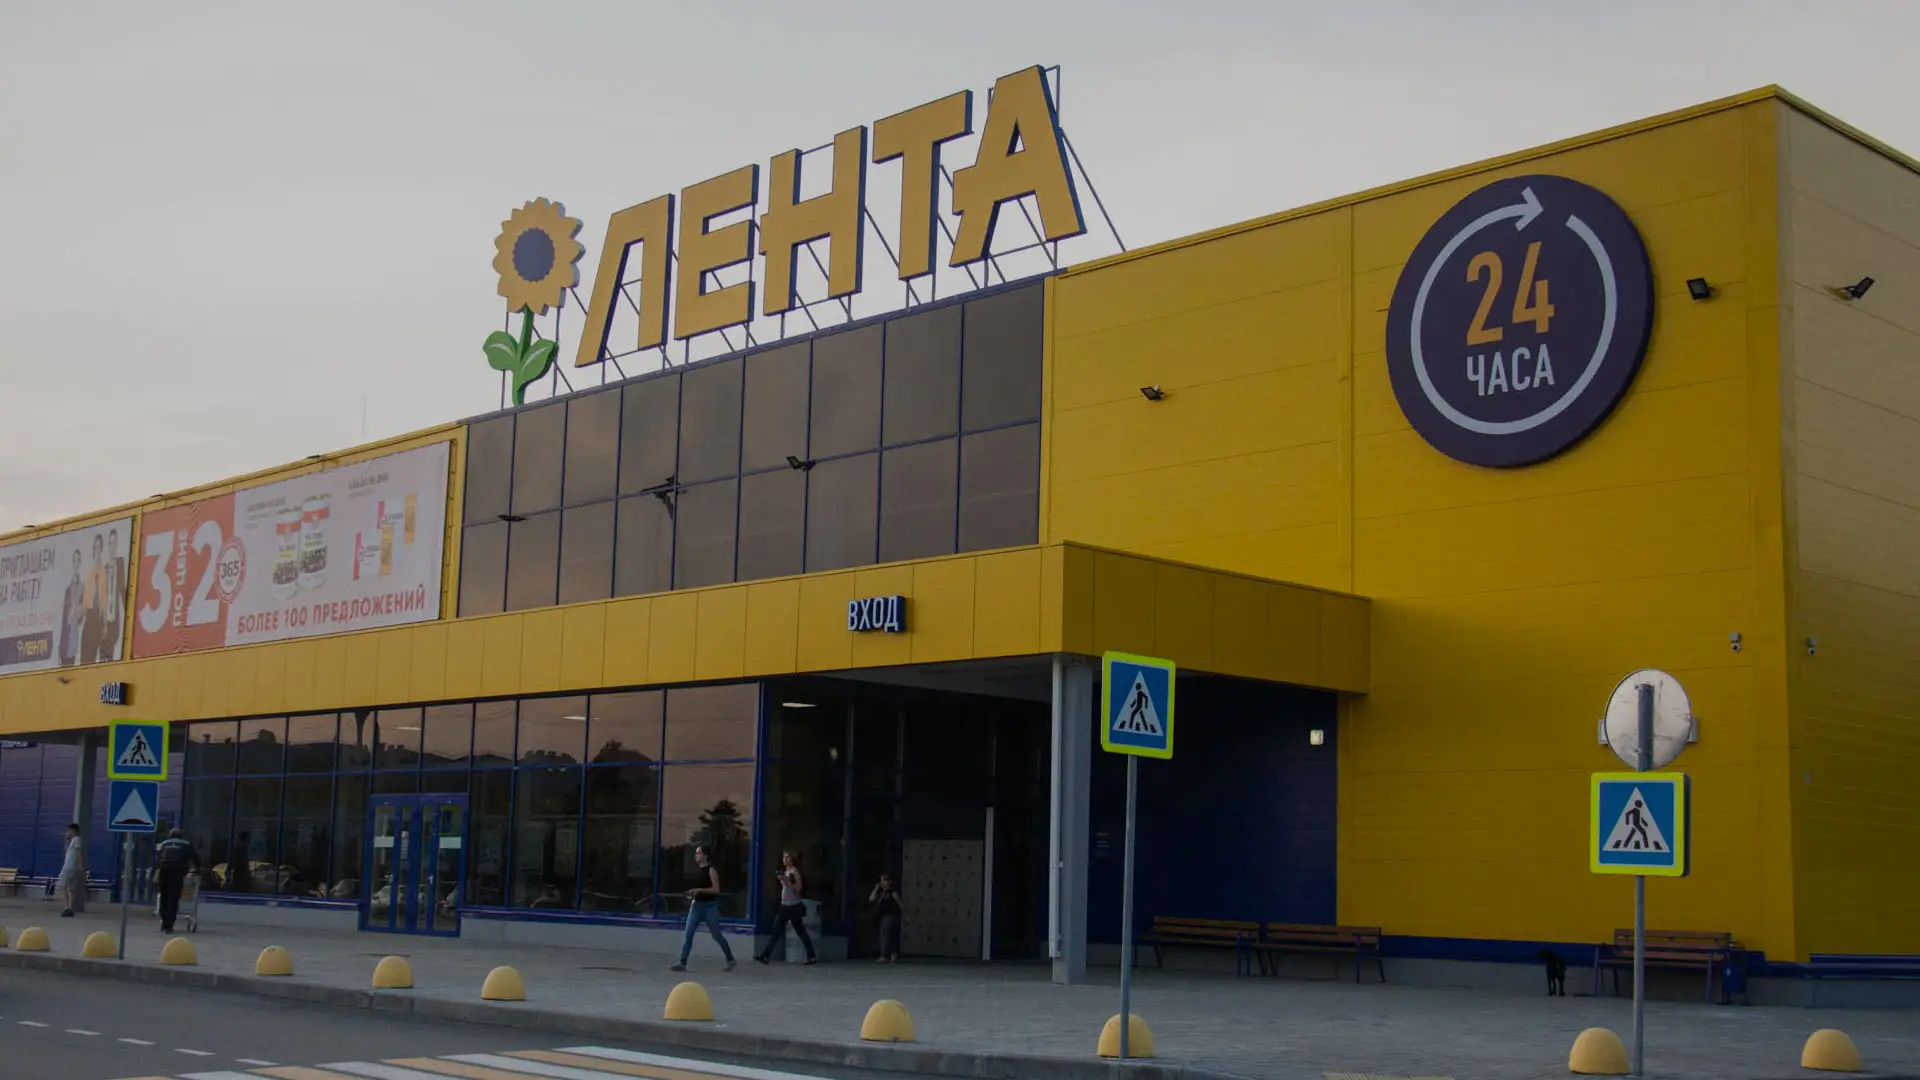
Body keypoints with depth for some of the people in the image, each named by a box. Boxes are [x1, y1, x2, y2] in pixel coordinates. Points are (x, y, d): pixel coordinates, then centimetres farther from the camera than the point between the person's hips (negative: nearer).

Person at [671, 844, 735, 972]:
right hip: (697, 905, 7)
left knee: (716, 935, 4)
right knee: (688, 934, -4)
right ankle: (682, 963, -4)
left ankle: (730, 960, 20)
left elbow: (716, 889, -19)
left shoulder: (711, 870, -12)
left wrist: (699, 890, -26)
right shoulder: (698, 870, 10)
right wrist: (693, 894, 12)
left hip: (710, 906, -7)